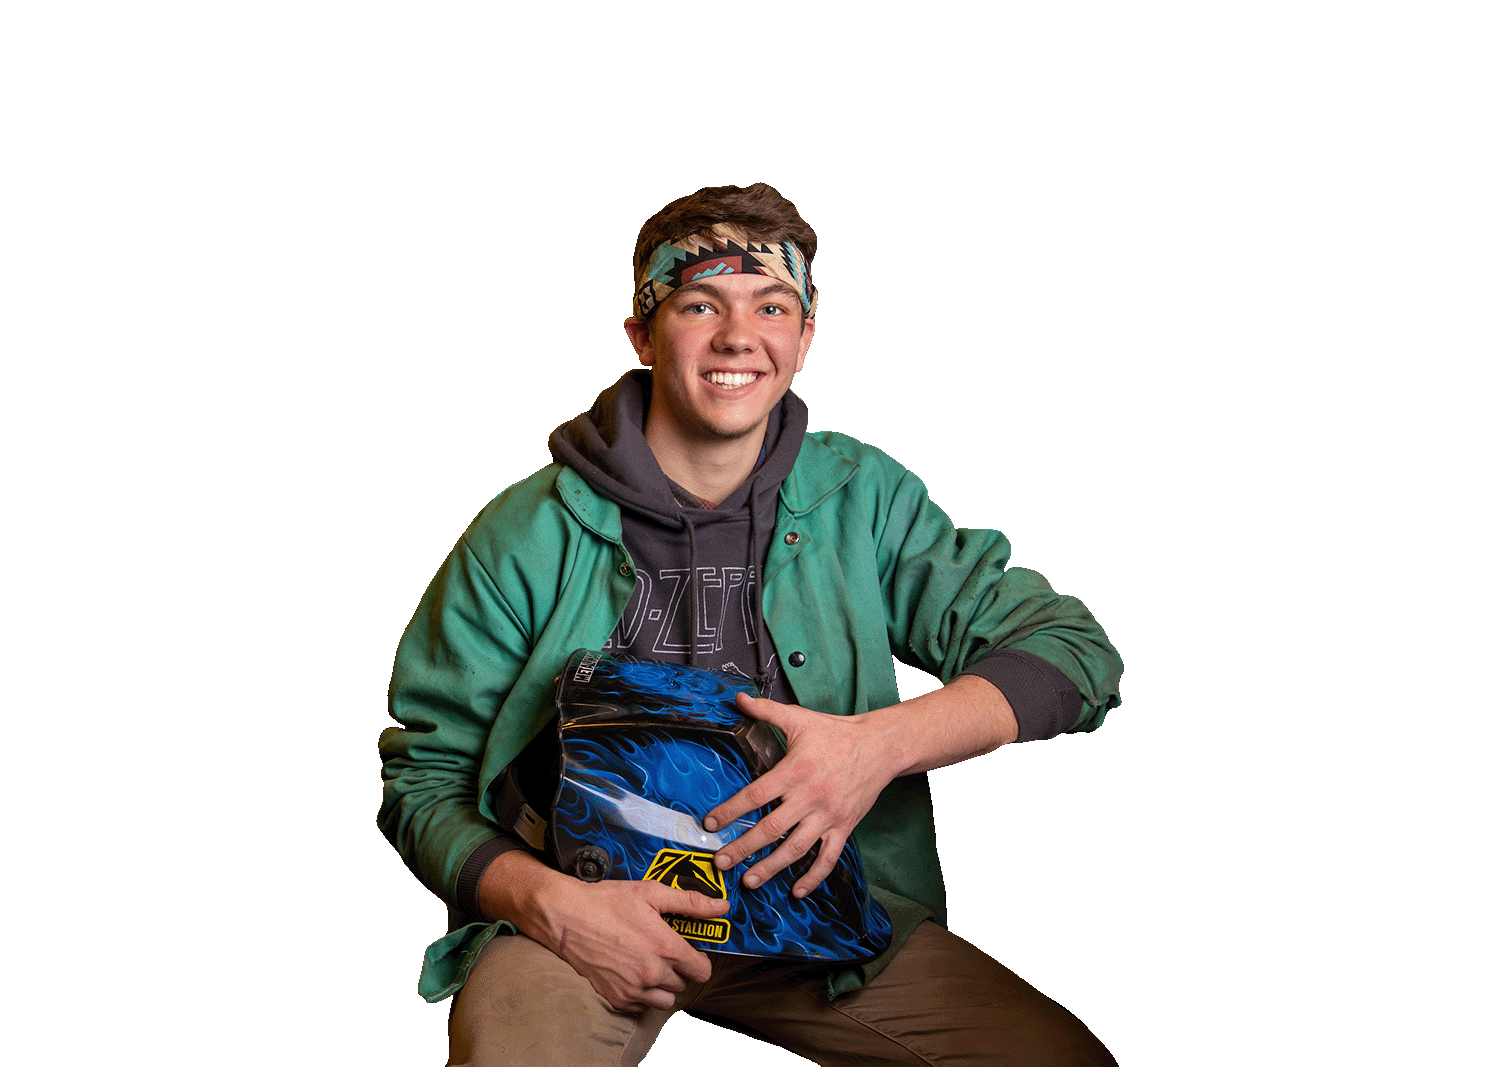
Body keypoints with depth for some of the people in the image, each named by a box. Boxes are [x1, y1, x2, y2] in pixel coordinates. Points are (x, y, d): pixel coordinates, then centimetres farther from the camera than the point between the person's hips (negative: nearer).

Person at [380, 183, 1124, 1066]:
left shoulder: (862, 499, 2)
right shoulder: (530, 536, -4)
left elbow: (1073, 650, -4)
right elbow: (424, 778, 0)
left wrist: (883, 743, -22)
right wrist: (550, 904, -20)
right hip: (586, 909, -3)